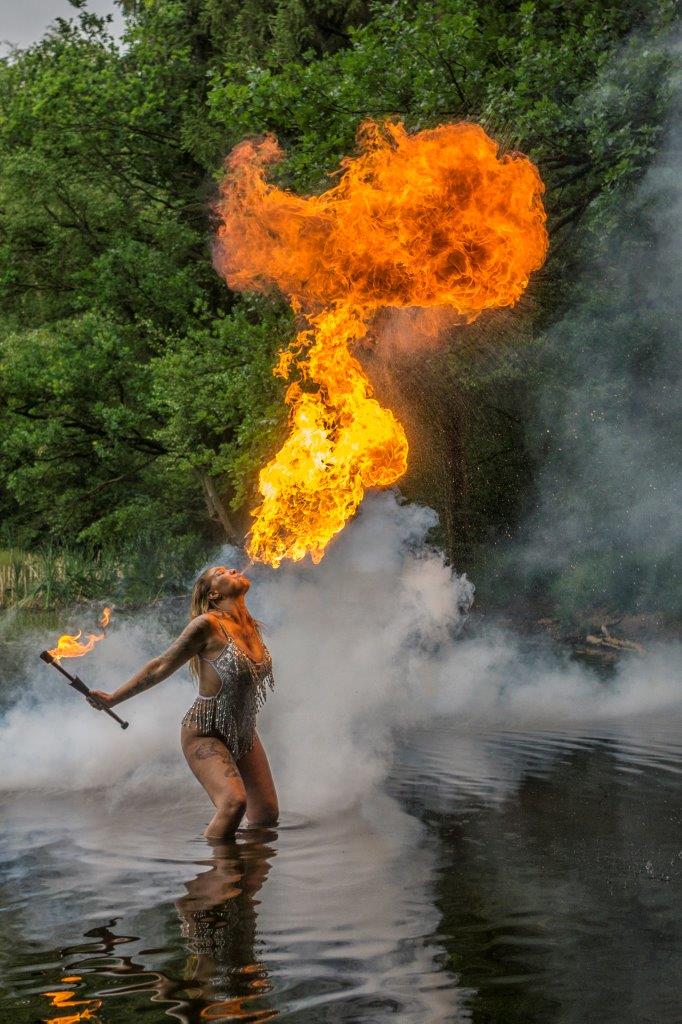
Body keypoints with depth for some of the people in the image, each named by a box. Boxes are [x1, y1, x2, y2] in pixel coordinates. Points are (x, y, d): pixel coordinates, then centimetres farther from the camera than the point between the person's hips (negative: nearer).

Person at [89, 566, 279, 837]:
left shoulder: (251, 627, 3)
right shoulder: (208, 625, -17)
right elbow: (162, 667, -10)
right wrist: (113, 699, -7)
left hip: (244, 733, 7)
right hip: (205, 733, -7)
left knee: (267, 816, 2)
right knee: (234, 801, -29)